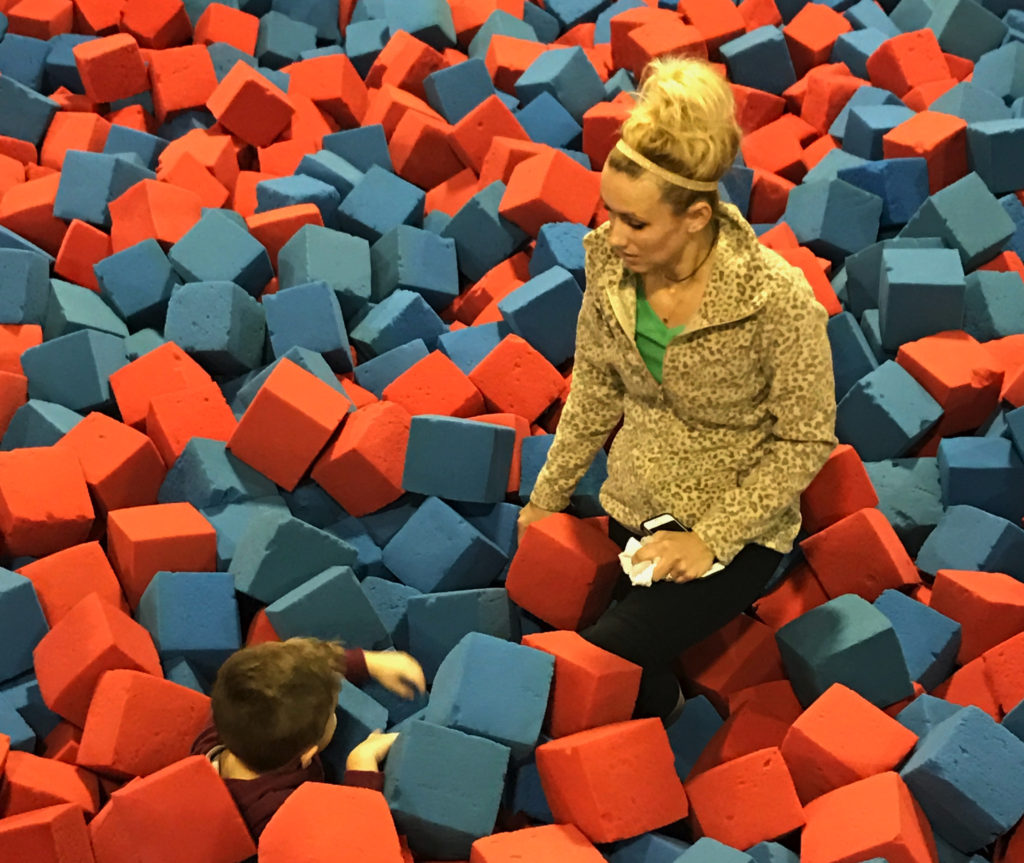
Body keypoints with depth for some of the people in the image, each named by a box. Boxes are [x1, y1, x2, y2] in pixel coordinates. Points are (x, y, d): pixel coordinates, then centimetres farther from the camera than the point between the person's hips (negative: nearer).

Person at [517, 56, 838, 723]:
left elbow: (806, 440, -16)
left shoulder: (779, 299, -27)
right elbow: (595, 388, 3)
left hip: (736, 529, -5)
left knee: (603, 660, -20)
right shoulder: (608, 259, -13)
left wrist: (711, 539, -19)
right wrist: (549, 496, 8)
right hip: (632, 509, 5)